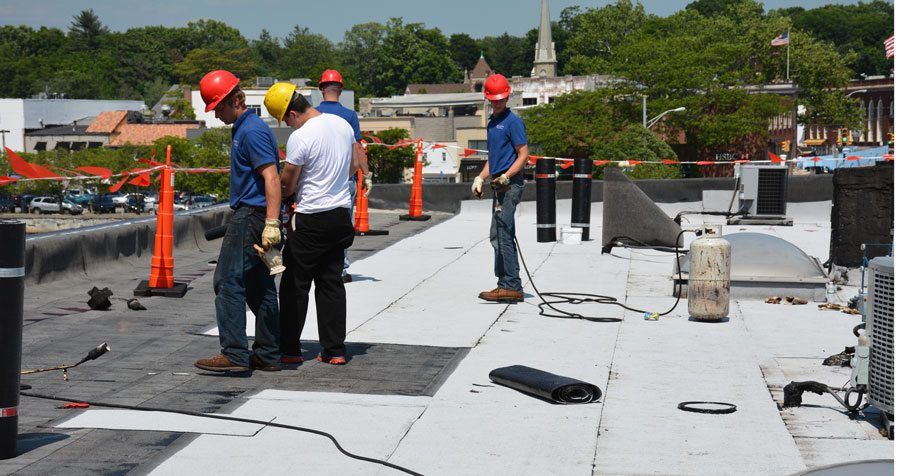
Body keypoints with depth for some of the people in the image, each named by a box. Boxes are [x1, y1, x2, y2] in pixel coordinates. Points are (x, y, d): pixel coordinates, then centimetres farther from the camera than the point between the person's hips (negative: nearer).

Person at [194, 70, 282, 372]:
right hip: (251, 215, 11)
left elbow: (272, 178, -22)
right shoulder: (244, 128, 19)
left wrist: (271, 223, -29)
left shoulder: (252, 131, -14)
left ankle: (234, 354, -11)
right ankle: (267, 355, 15)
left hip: (250, 215, -11)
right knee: (259, 287, 11)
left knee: (228, 282, -10)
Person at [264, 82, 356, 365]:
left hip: (311, 219, -7)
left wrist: (274, 197, 11)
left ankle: (289, 348, 10)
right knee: (331, 283, 11)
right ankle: (335, 350, 10)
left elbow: (287, 185, -9)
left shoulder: (300, 137, -17)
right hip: (341, 214, 7)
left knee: (296, 284, 4)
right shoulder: (343, 125, 5)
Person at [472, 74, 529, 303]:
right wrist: (480, 178, 17)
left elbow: (523, 155, -12)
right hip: (500, 186, 9)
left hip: (511, 184, -9)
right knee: (499, 236, 10)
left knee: (502, 235, -12)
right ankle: (508, 285, 14)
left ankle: (510, 286, -11)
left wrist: (505, 177, -21)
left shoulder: (513, 121, -7)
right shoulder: (492, 122, 20)